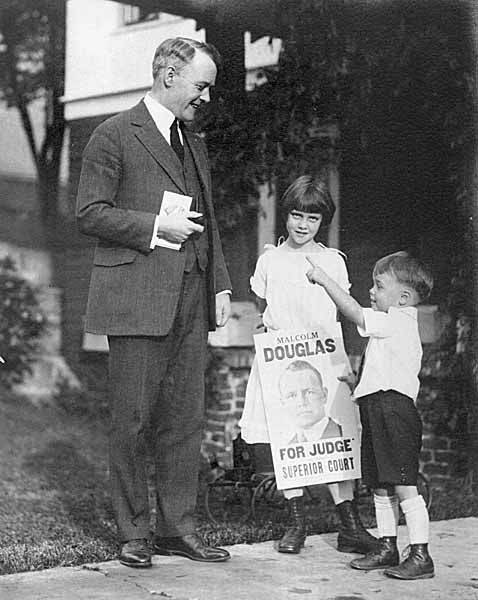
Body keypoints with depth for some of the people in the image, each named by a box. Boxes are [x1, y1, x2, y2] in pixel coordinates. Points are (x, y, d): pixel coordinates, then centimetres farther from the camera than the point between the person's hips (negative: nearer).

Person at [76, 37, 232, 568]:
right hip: (136, 299, -7)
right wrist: (155, 226, -13)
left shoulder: (194, 143, 20)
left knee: (185, 419, 7)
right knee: (132, 421, 0)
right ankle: (132, 533, 10)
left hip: (190, 300, 7)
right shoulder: (115, 135, -2)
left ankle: (176, 527, 16)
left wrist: (220, 284, 14)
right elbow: (89, 213, -7)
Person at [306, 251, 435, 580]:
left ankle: (421, 555, -6)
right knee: (380, 486, 15)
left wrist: (323, 278, -7)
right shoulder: (396, 324, 21)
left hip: (394, 410, -11)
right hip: (377, 412, 11)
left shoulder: (397, 321, -10)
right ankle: (387, 548, 24)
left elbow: (355, 312, -14)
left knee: (404, 486, -10)